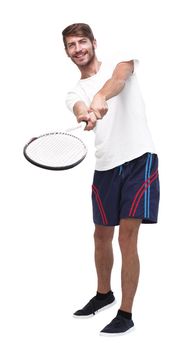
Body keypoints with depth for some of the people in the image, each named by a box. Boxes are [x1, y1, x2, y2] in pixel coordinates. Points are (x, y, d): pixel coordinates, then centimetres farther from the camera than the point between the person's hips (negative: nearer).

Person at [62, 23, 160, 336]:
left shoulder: (119, 61, 4)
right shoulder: (75, 94, 12)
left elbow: (121, 74, -22)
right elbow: (82, 113, -12)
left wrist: (101, 96, -43)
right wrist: (88, 117, -37)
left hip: (139, 159, -5)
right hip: (105, 167, 5)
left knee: (127, 239, -8)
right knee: (102, 236, 16)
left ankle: (126, 314, 3)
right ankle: (104, 294, 40)